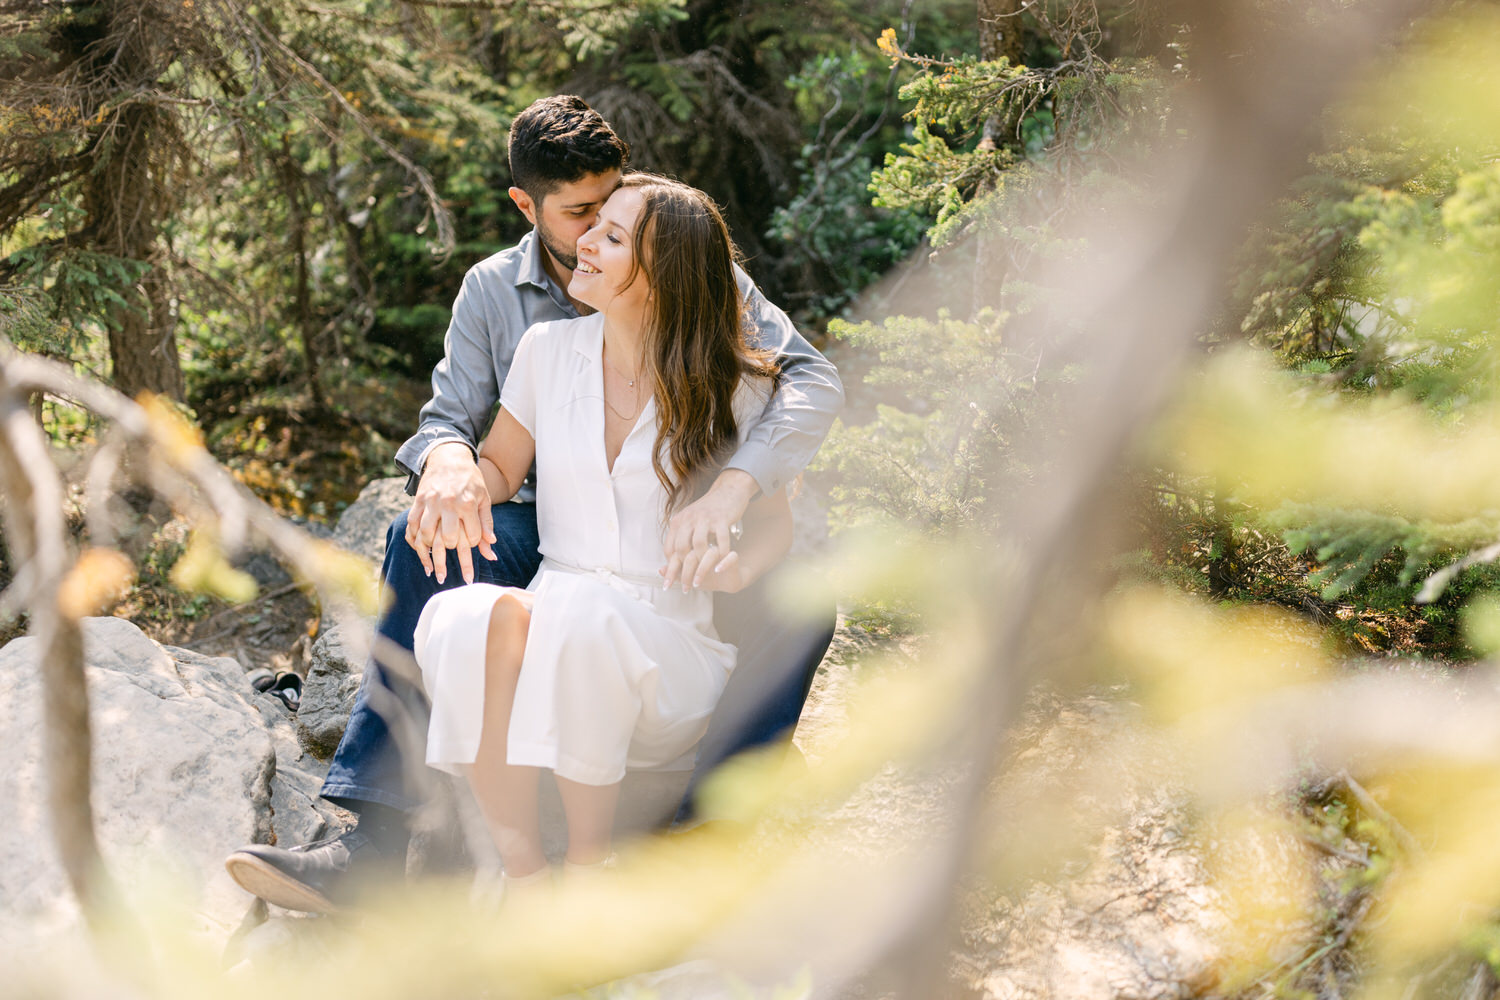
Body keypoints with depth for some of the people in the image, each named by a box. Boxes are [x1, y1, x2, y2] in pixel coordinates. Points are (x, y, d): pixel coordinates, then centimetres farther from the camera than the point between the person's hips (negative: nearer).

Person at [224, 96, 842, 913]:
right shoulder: (493, 292, 2)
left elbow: (811, 378, -16)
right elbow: (449, 413, 4)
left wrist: (729, 490, -36)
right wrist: (447, 459, -26)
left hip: (672, 538, -2)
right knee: (423, 543, -28)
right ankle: (375, 845, -32)